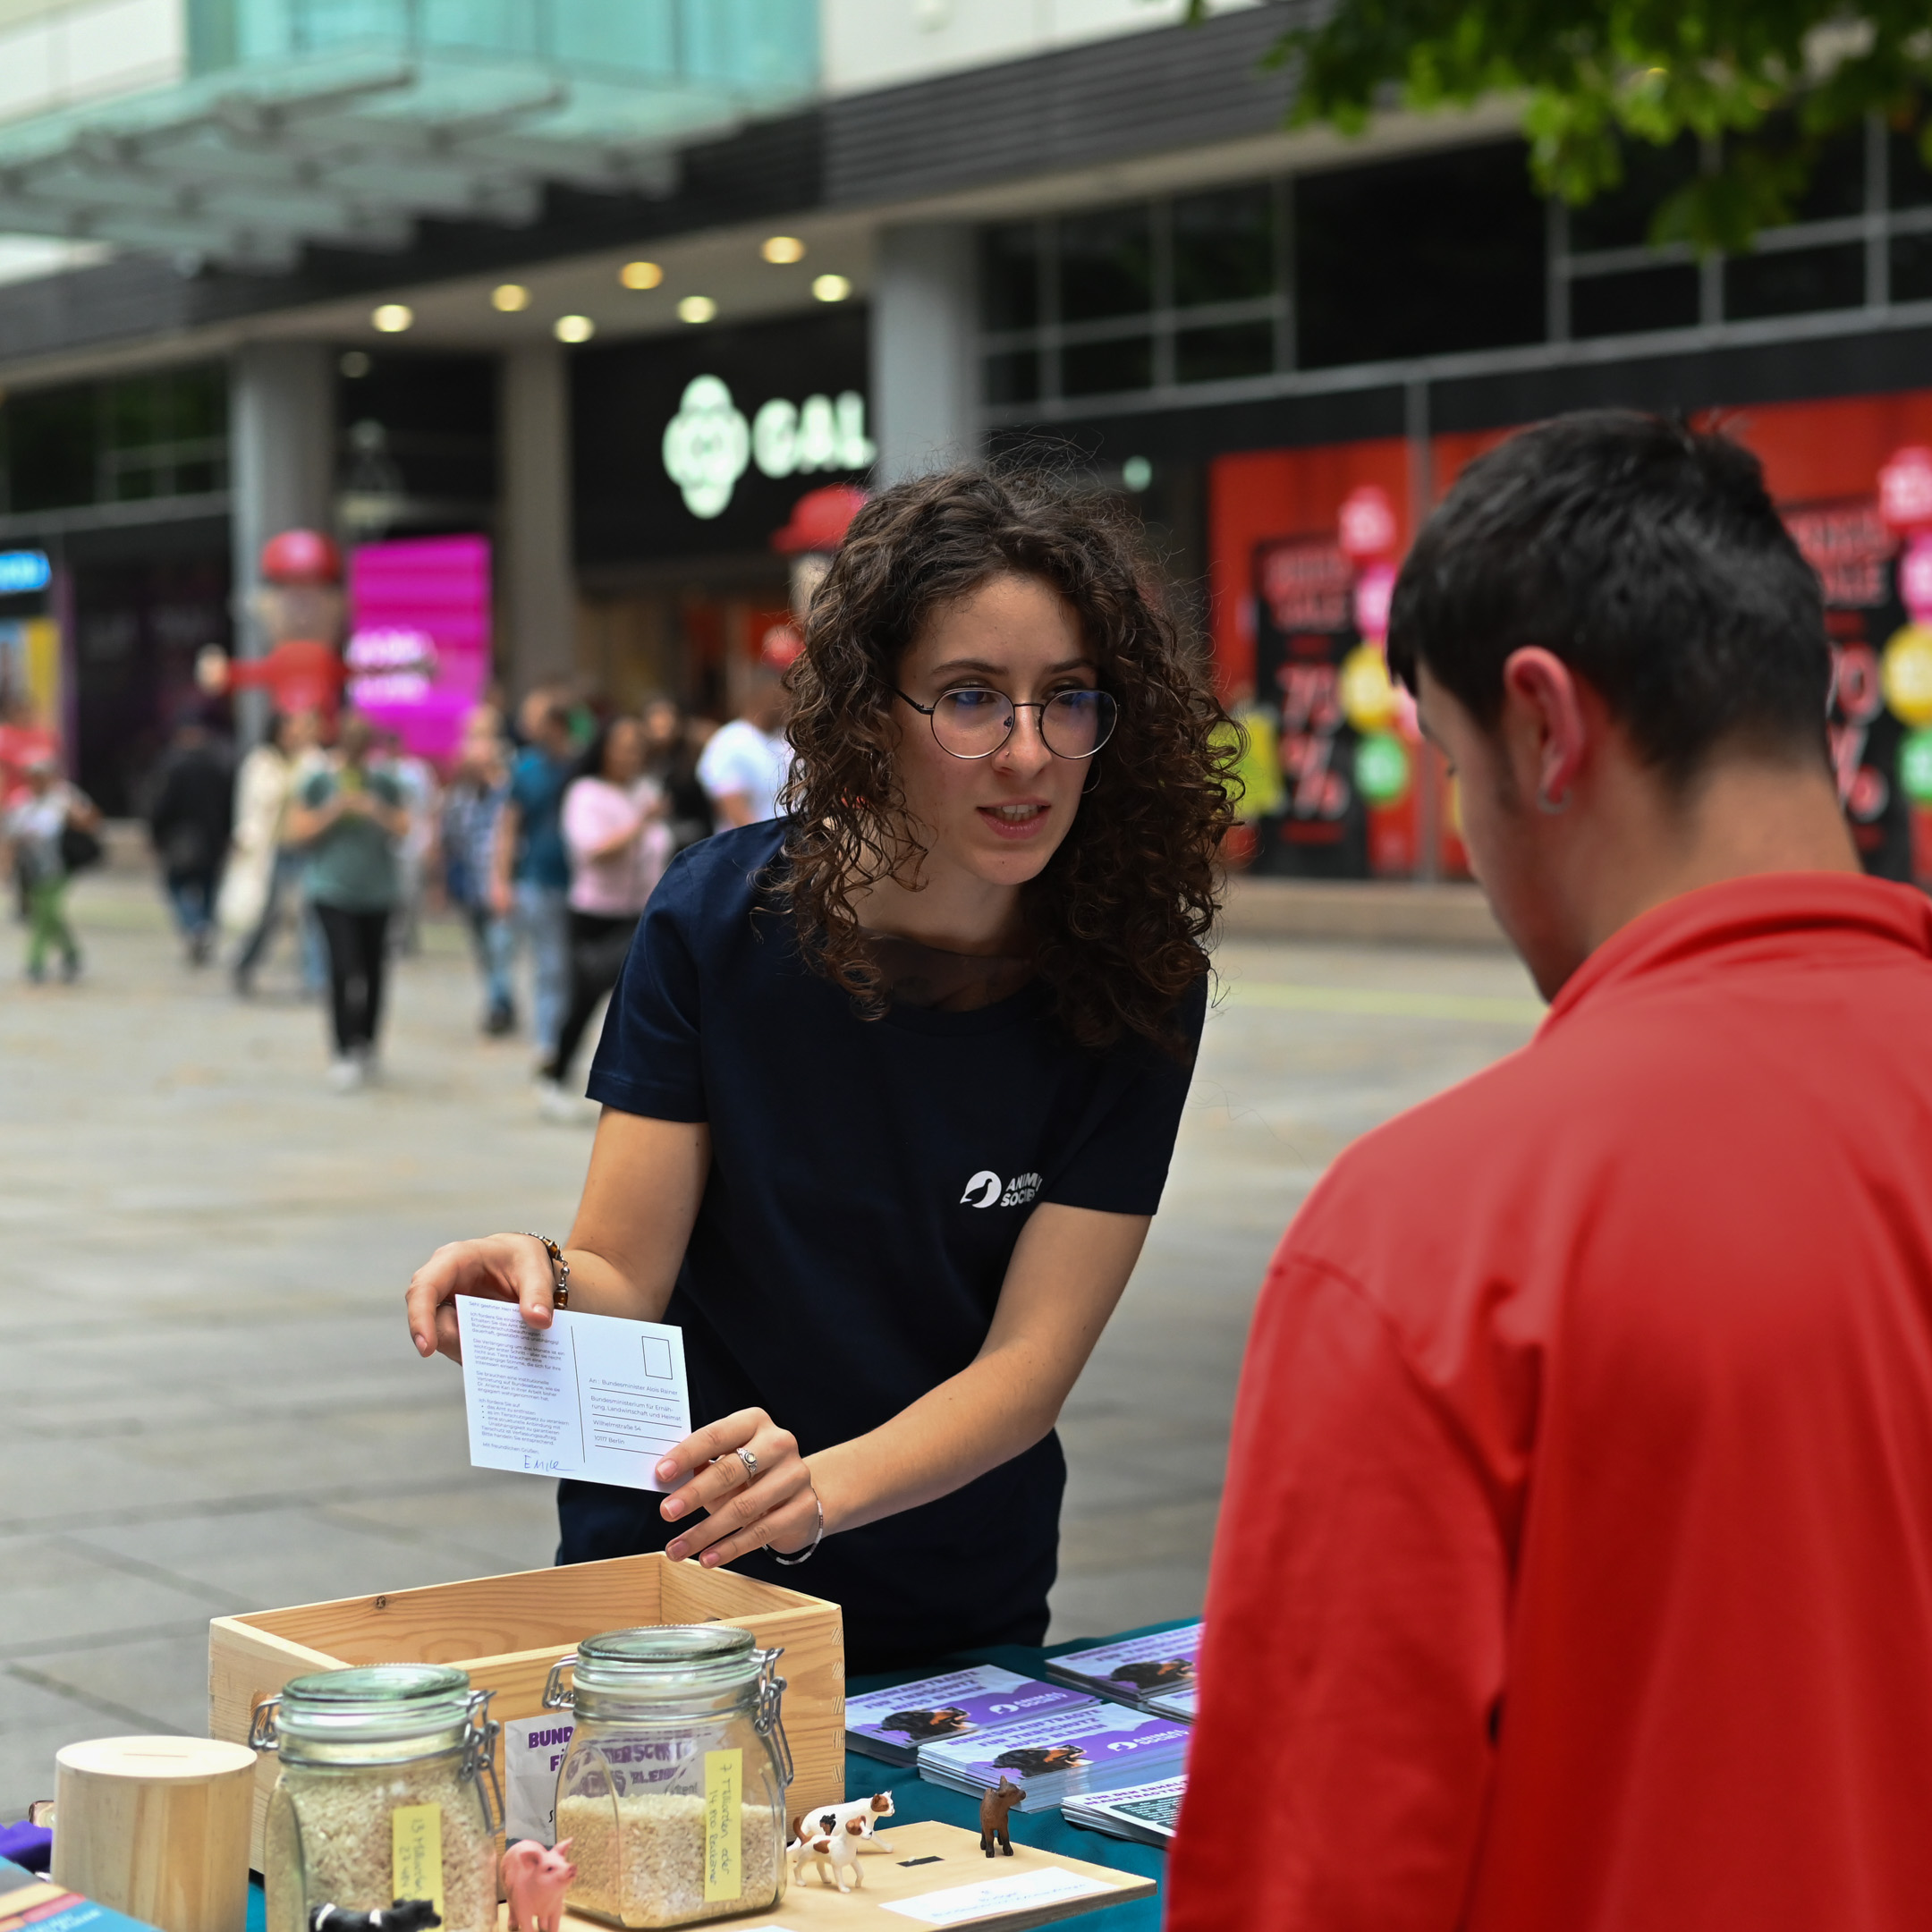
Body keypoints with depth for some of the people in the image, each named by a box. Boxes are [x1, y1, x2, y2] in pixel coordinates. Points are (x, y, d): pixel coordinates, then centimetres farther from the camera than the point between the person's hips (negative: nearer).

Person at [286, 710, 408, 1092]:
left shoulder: (384, 785, 6)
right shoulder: (318, 782, 0)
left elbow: (403, 827, 4)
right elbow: (298, 830, -2)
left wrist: (374, 811, -12)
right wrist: (336, 810, -13)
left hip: (377, 892, 3)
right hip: (333, 892, -3)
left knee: (372, 971, 7)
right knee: (343, 968, -15)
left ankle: (367, 1049, 23)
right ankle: (345, 1054, -11)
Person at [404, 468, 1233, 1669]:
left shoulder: (1136, 983, -10)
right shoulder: (725, 914, -10)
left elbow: (1031, 1362, -14)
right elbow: (624, 1276, -7)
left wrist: (821, 1488, -31)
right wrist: (544, 1286, -30)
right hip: (668, 1572, 0)